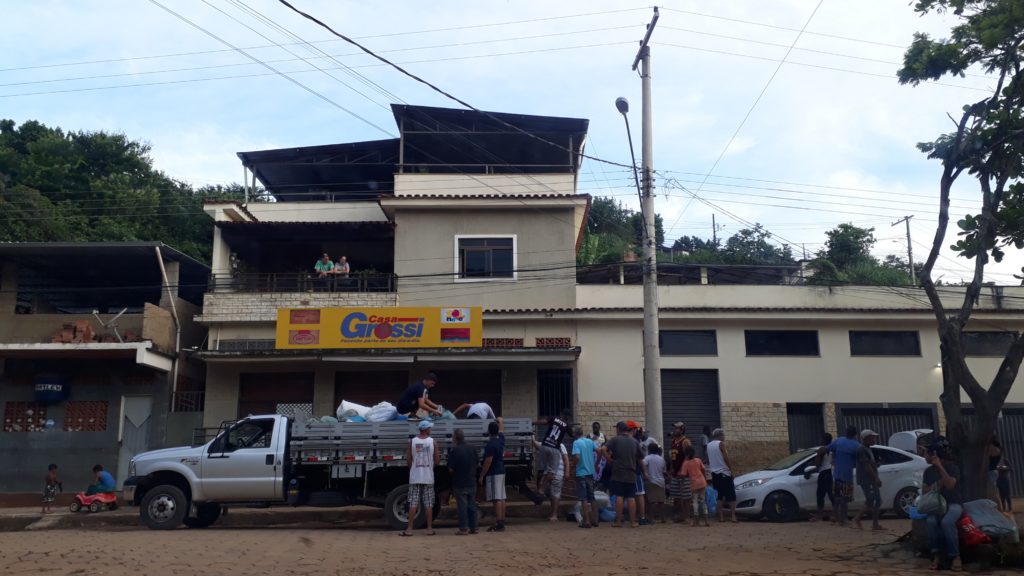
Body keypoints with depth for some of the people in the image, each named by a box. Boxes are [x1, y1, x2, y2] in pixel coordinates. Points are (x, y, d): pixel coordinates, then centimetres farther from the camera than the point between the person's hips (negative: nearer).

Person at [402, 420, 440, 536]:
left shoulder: (412, 442, -2)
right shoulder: (432, 441, -3)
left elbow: (408, 459, -1)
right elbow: (437, 461, -1)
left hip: (415, 477, 0)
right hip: (428, 477, 0)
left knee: (413, 504, 3)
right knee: (428, 504, 6)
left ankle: (409, 529, 1)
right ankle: (429, 529, 8)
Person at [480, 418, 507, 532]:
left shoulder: (491, 444, -16)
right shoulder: (501, 439, 8)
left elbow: (488, 461, -18)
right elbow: (502, 429, 31)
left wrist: (481, 475, -12)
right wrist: (500, 421, 48)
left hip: (493, 474, -9)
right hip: (501, 472, 9)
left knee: (496, 499, -10)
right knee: (501, 498, 10)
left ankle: (499, 524, -12)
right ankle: (502, 522, 14)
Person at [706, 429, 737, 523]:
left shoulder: (709, 445, 10)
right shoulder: (721, 444, -9)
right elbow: (726, 458, -14)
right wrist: (731, 469, -5)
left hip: (714, 473, 6)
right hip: (724, 473, -6)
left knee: (718, 496, 7)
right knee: (731, 495, -2)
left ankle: (721, 517, 4)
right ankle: (733, 516, -7)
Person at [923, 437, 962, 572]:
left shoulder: (952, 467, -4)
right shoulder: (928, 471, 11)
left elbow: (950, 485, -22)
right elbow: (925, 491, 12)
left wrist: (940, 467, -25)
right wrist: (934, 486, -8)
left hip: (953, 504, -4)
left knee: (946, 522, -37)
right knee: (931, 521, -32)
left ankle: (955, 556, -23)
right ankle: (936, 554, -22)